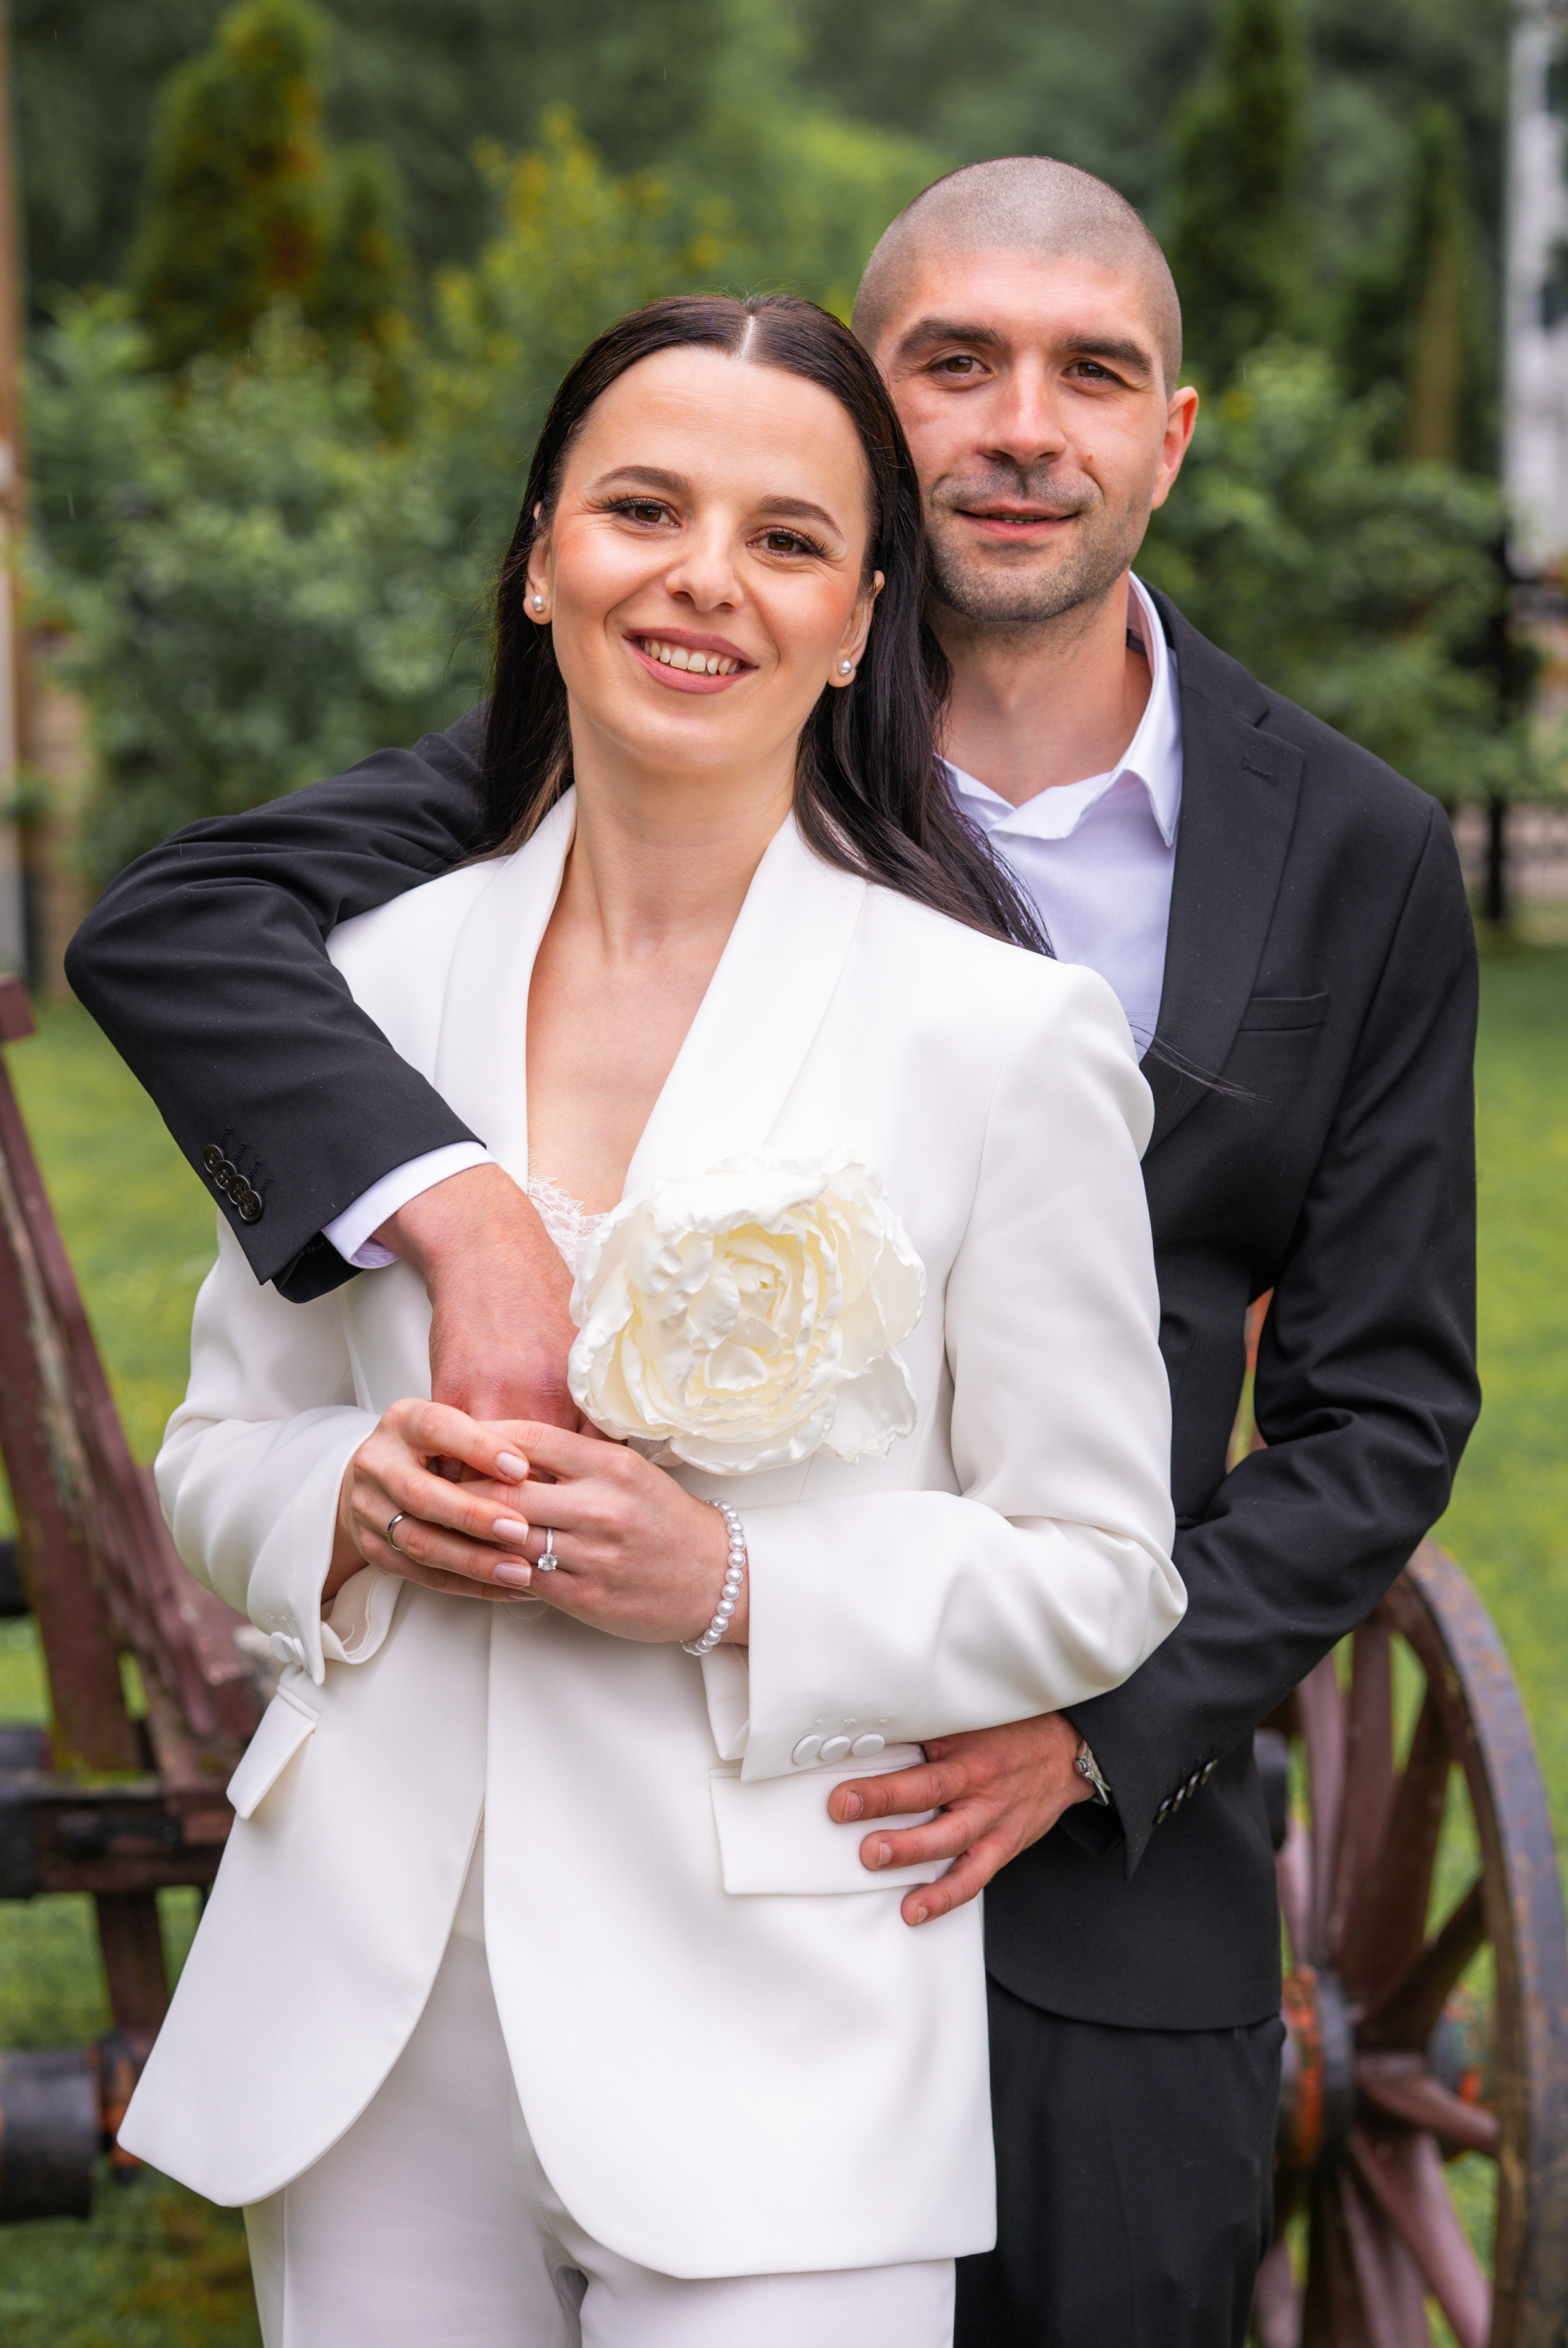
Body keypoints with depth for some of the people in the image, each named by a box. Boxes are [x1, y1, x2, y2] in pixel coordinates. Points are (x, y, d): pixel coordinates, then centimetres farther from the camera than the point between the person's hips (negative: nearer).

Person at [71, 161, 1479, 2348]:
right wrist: (456, 1207, -29)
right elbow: (173, 927, -11)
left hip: (1106, 1877, 1)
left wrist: (1096, 1719, -11)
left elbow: (1379, 1407, 3)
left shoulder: (1356, 858, 0)